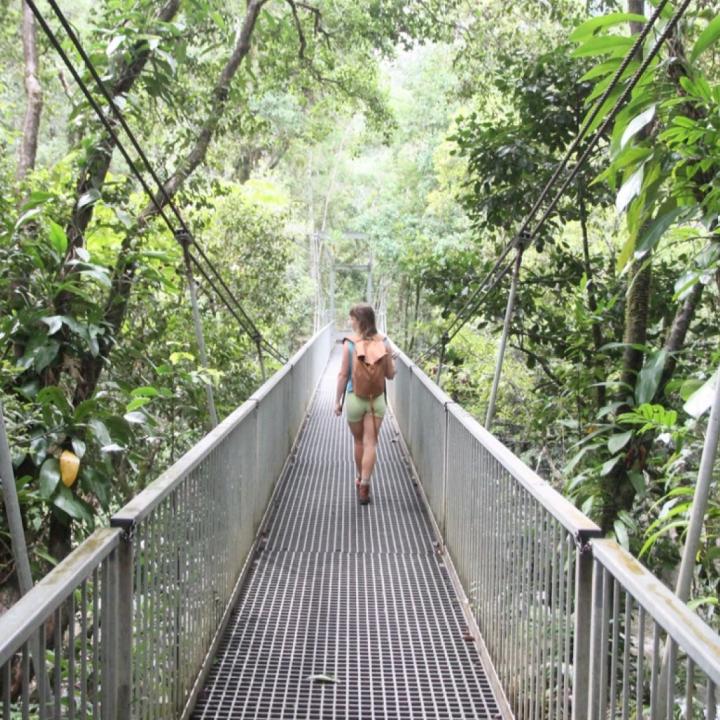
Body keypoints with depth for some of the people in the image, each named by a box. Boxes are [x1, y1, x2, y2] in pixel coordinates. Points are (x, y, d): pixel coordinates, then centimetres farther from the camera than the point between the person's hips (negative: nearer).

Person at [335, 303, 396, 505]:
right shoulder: (383, 342, -4)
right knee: (370, 443, 2)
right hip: (377, 398, 1)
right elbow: (390, 375, 1)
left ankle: (359, 479, 35)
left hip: (354, 397, -1)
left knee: (358, 440, 18)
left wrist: (337, 400, 2)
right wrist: (392, 360, 21)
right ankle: (364, 486, -5)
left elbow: (343, 374, -7)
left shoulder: (349, 343, -10)